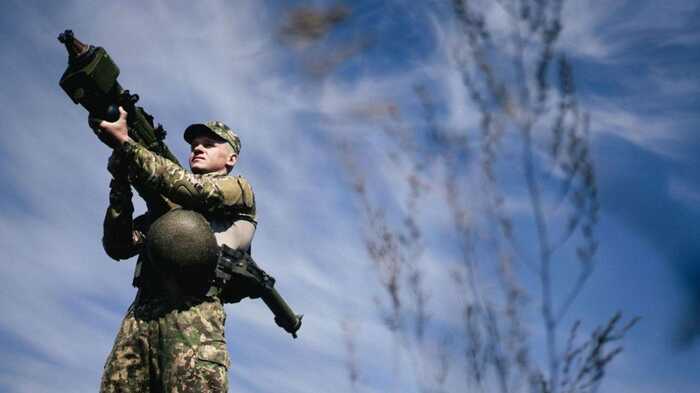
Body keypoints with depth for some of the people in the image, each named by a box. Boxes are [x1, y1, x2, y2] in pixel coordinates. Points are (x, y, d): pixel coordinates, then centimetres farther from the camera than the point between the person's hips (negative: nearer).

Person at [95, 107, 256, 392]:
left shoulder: (238, 189, 17)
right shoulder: (165, 204, 32)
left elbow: (194, 190, -4)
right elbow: (118, 247, 19)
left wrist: (124, 143, -6)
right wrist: (121, 181, 6)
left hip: (193, 311, -5)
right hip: (141, 314, 5)